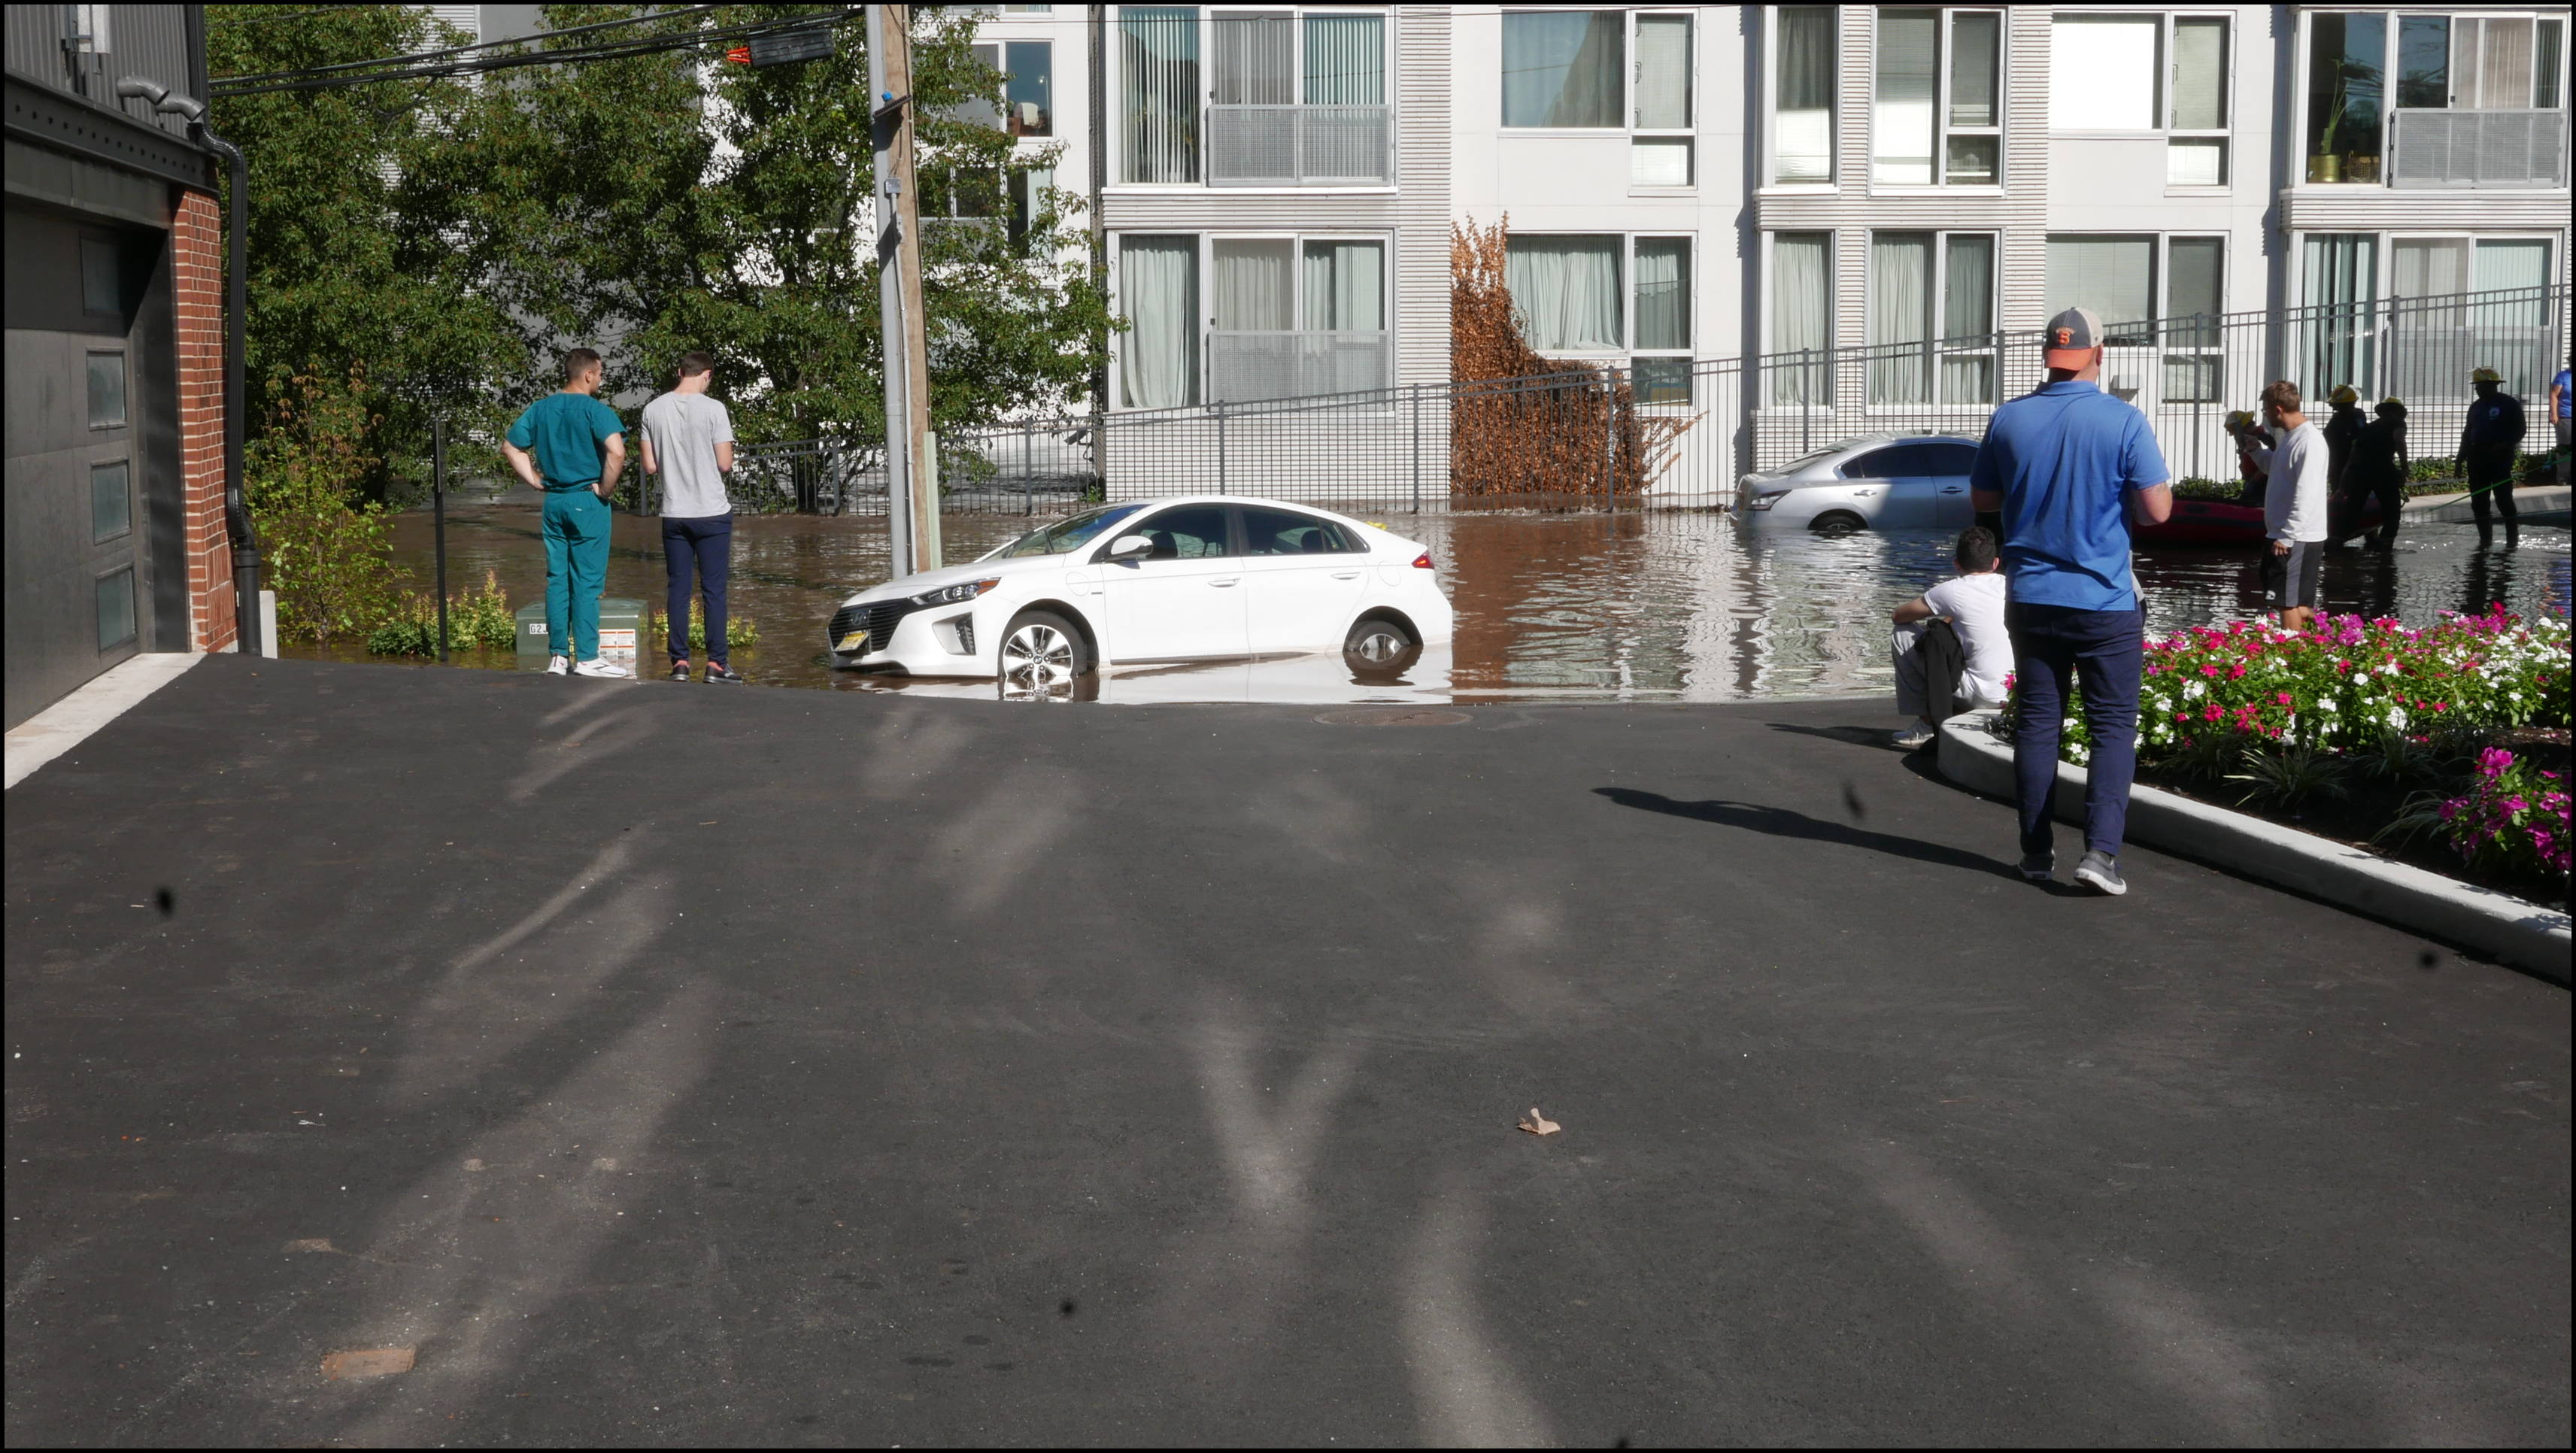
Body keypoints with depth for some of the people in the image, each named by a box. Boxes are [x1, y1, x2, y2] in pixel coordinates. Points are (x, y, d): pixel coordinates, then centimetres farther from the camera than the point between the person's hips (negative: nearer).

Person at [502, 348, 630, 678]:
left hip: (552, 502, 6)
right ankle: (587, 657, 0)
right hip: (587, 502, -6)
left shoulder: (541, 408, 9)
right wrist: (605, 489, -12)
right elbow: (616, 452, -25)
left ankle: (558, 656, 11)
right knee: (587, 581, -1)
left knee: (557, 578, 10)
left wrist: (534, 480, 13)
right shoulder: (594, 410, -11)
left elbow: (510, 446, 15)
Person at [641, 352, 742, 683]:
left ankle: (679, 662, 7)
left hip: (674, 514, 3)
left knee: (678, 589, 8)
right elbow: (725, 464, -10)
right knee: (714, 589, 2)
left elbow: (650, 467, 4)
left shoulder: (654, 410, 2)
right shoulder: (713, 408, -10)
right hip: (713, 513, -3)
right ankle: (716, 663, 1)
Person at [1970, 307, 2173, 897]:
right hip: (2105, 600, -3)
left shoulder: (2010, 419, 0)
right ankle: (2100, 849, -9)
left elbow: (1981, 497, 11)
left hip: (2031, 598, 3)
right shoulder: (2123, 421, -11)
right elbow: (2157, 510, -10)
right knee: (2113, 726, 2)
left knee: (2036, 721, 11)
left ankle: (2037, 852, 14)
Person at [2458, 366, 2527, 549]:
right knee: (2478, 502, 4)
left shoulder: (2509, 404, -3)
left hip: (2500, 458, -6)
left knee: (2503, 499, -9)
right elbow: (2467, 433, 19)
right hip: (2477, 457, 6)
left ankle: (2513, 540, -2)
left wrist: (2504, 446, -19)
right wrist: (2461, 458, 14)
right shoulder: (2476, 406, 16)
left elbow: (2519, 431, -4)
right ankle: (2485, 539, 13)